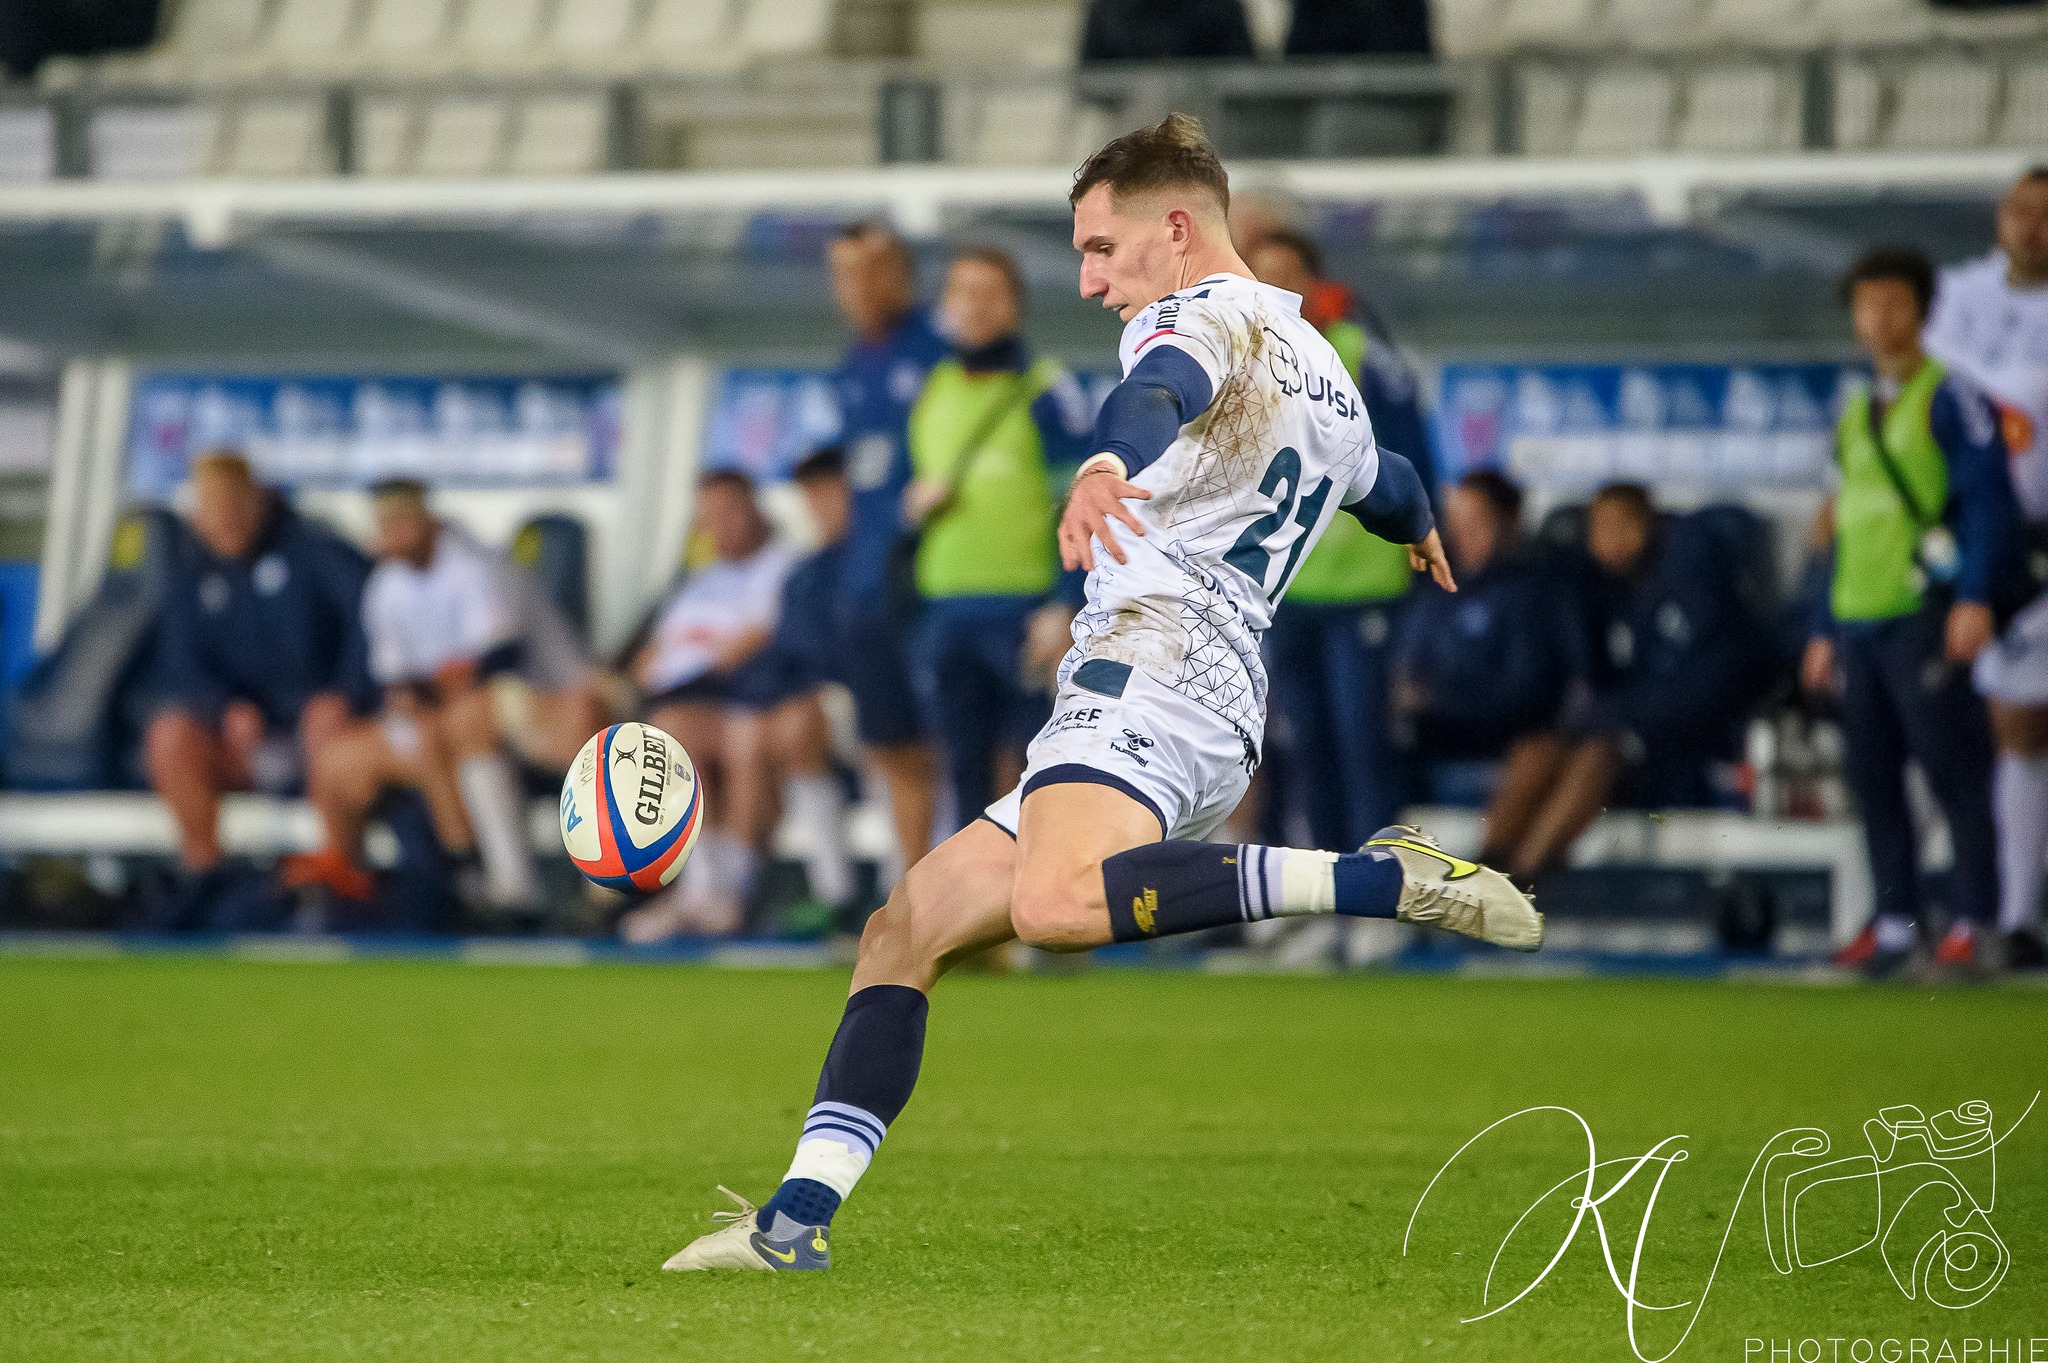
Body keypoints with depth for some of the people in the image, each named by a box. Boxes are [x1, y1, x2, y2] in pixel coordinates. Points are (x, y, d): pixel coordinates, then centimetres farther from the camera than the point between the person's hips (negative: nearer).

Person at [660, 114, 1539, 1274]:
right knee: (905, 930, 9)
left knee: (1058, 902, -38)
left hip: (1152, 666, -10)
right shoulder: (1325, 375, 29)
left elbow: (1160, 391, -24)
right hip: (1224, 713, 10)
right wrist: (1422, 528, 76)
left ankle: (1382, 882, -33)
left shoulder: (1207, 314, 1)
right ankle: (798, 1219, 0)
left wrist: (1106, 466, -47)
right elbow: (1387, 486, 52)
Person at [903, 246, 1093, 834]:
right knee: (966, 771, 7)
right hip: (946, 607, 6)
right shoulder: (931, 392, 15)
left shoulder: (1046, 392, -3)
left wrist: (1066, 606, -15)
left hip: (1025, 609, -6)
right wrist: (917, 501, 4)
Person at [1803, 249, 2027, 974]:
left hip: (1922, 615, -7)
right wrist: (1826, 630, 22)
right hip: (1859, 620, 7)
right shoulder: (1856, 415, 21)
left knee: (1953, 766, -7)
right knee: (1871, 771, 6)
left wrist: (1976, 596, -20)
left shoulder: (1951, 397, -1)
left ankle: (1974, 920, -5)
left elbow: (1988, 496, -10)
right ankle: (1894, 920, 12)